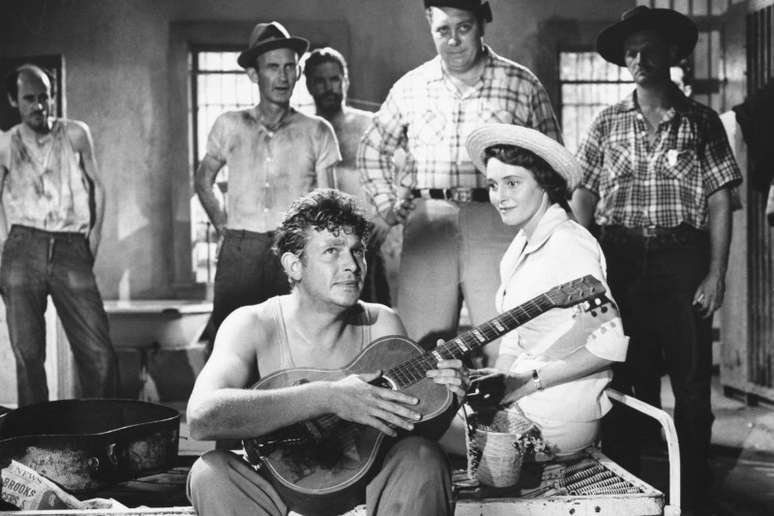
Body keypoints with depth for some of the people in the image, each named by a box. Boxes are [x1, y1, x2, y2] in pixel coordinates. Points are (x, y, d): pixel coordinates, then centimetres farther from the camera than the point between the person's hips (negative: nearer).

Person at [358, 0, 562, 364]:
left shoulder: (523, 85, 5)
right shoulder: (410, 88, 11)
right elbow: (372, 149, 23)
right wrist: (387, 205, 12)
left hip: (499, 225, -2)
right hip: (427, 225, 2)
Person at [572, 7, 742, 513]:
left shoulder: (700, 121, 6)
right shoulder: (608, 123, 10)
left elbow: (720, 200, 2)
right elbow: (583, 196, 8)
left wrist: (716, 274, -5)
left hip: (682, 258, -1)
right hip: (620, 258, 1)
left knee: (692, 383, 1)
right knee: (626, 380, 7)